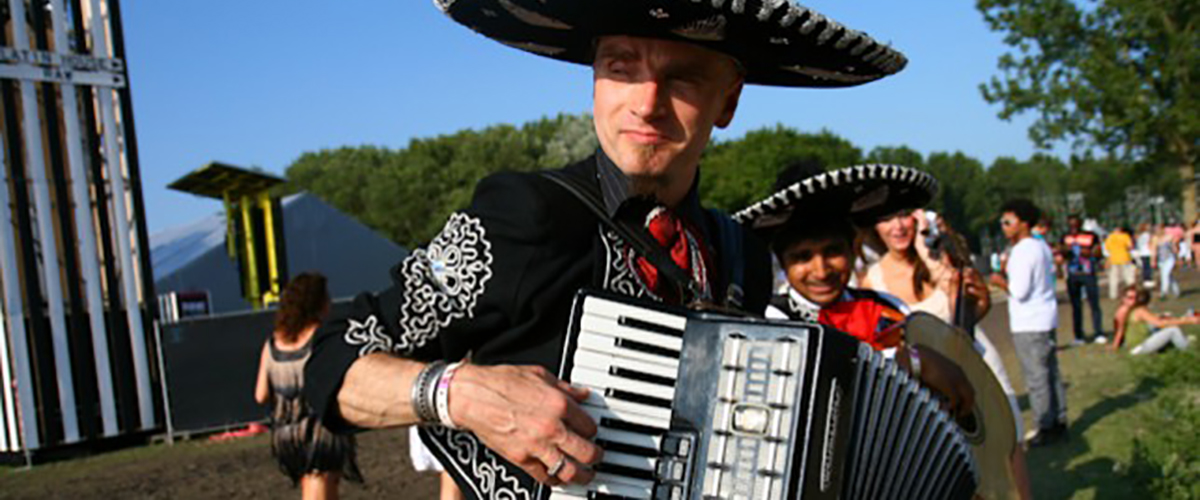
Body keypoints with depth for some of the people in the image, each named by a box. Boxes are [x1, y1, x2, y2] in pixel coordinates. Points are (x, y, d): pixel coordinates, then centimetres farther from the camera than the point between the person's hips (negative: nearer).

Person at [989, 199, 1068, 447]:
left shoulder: (1023, 252, -18)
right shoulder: (1042, 247, 13)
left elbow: (1019, 291, -22)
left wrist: (1000, 281, -5)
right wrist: (1008, 277, 14)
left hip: (1028, 324, -10)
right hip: (1045, 318, 10)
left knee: (1036, 377, -3)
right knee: (1051, 372, 15)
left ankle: (1045, 428, 3)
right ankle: (1059, 422, 22)